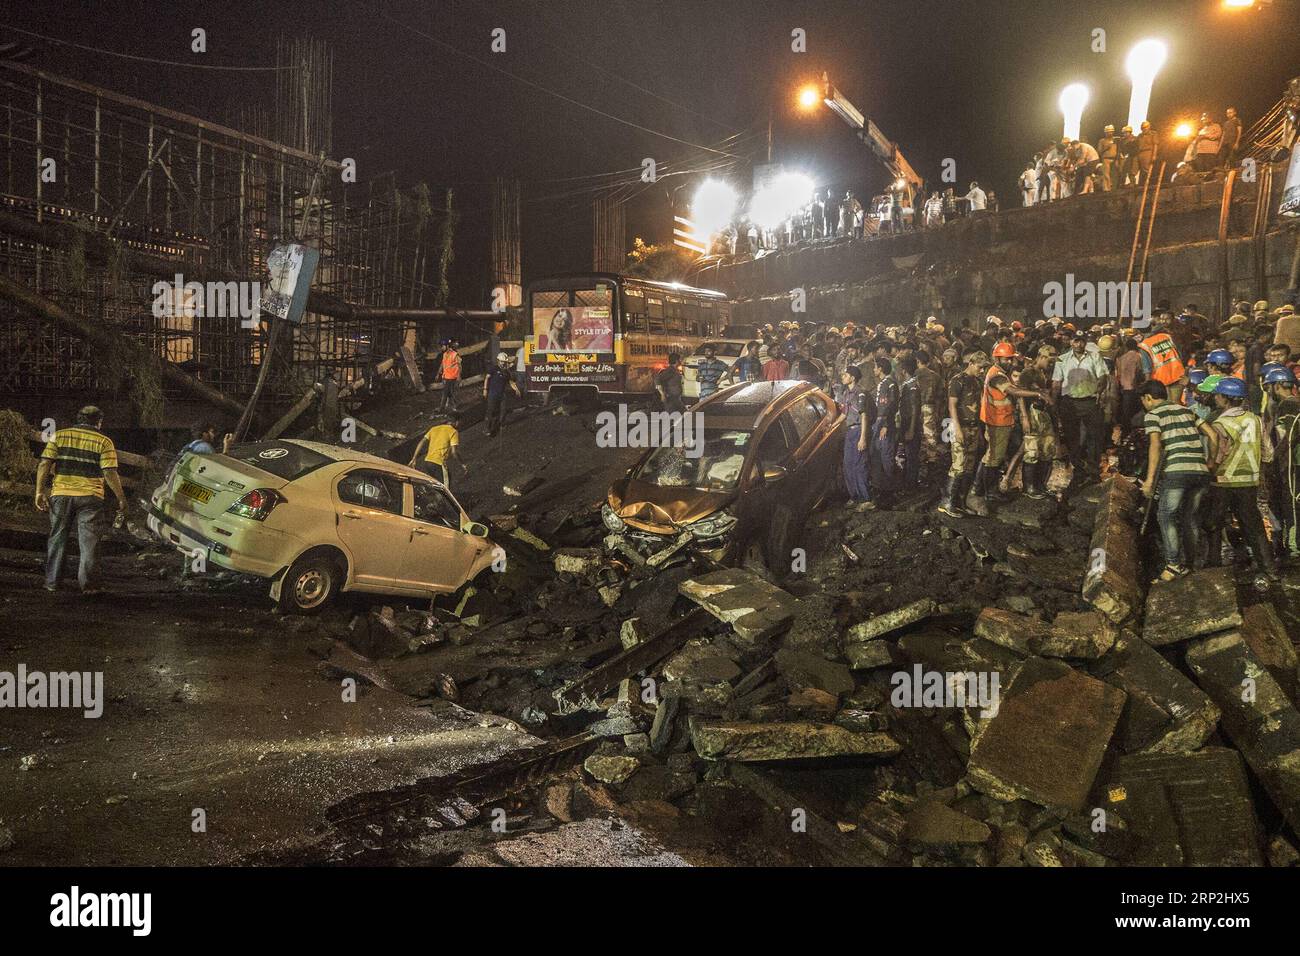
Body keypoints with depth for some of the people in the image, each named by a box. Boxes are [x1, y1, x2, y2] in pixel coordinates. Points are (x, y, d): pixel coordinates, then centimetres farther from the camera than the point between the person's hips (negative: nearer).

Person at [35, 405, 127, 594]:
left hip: (61, 494, 2)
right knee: (88, 541, 4)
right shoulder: (104, 442, -1)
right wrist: (121, 499, -3)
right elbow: (110, 473, -8)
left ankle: (52, 582, 16)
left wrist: (40, 491, 2)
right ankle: (87, 584, 3)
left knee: (57, 538, 13)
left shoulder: (59, 436, 7)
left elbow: (44, 464, -1)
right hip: (90, 497, -2)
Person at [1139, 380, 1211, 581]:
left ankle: (1174, 564, -7)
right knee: (1191, 517, 15)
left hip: (1176, 471, -6)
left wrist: (1150, 479, -11)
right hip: (1200, 471, 6)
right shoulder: (1186, 410, 22)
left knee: (1166, 516, 2)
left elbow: (1155, 446, -9)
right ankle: (1190, 563, 19)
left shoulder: (1153, 414, 5)